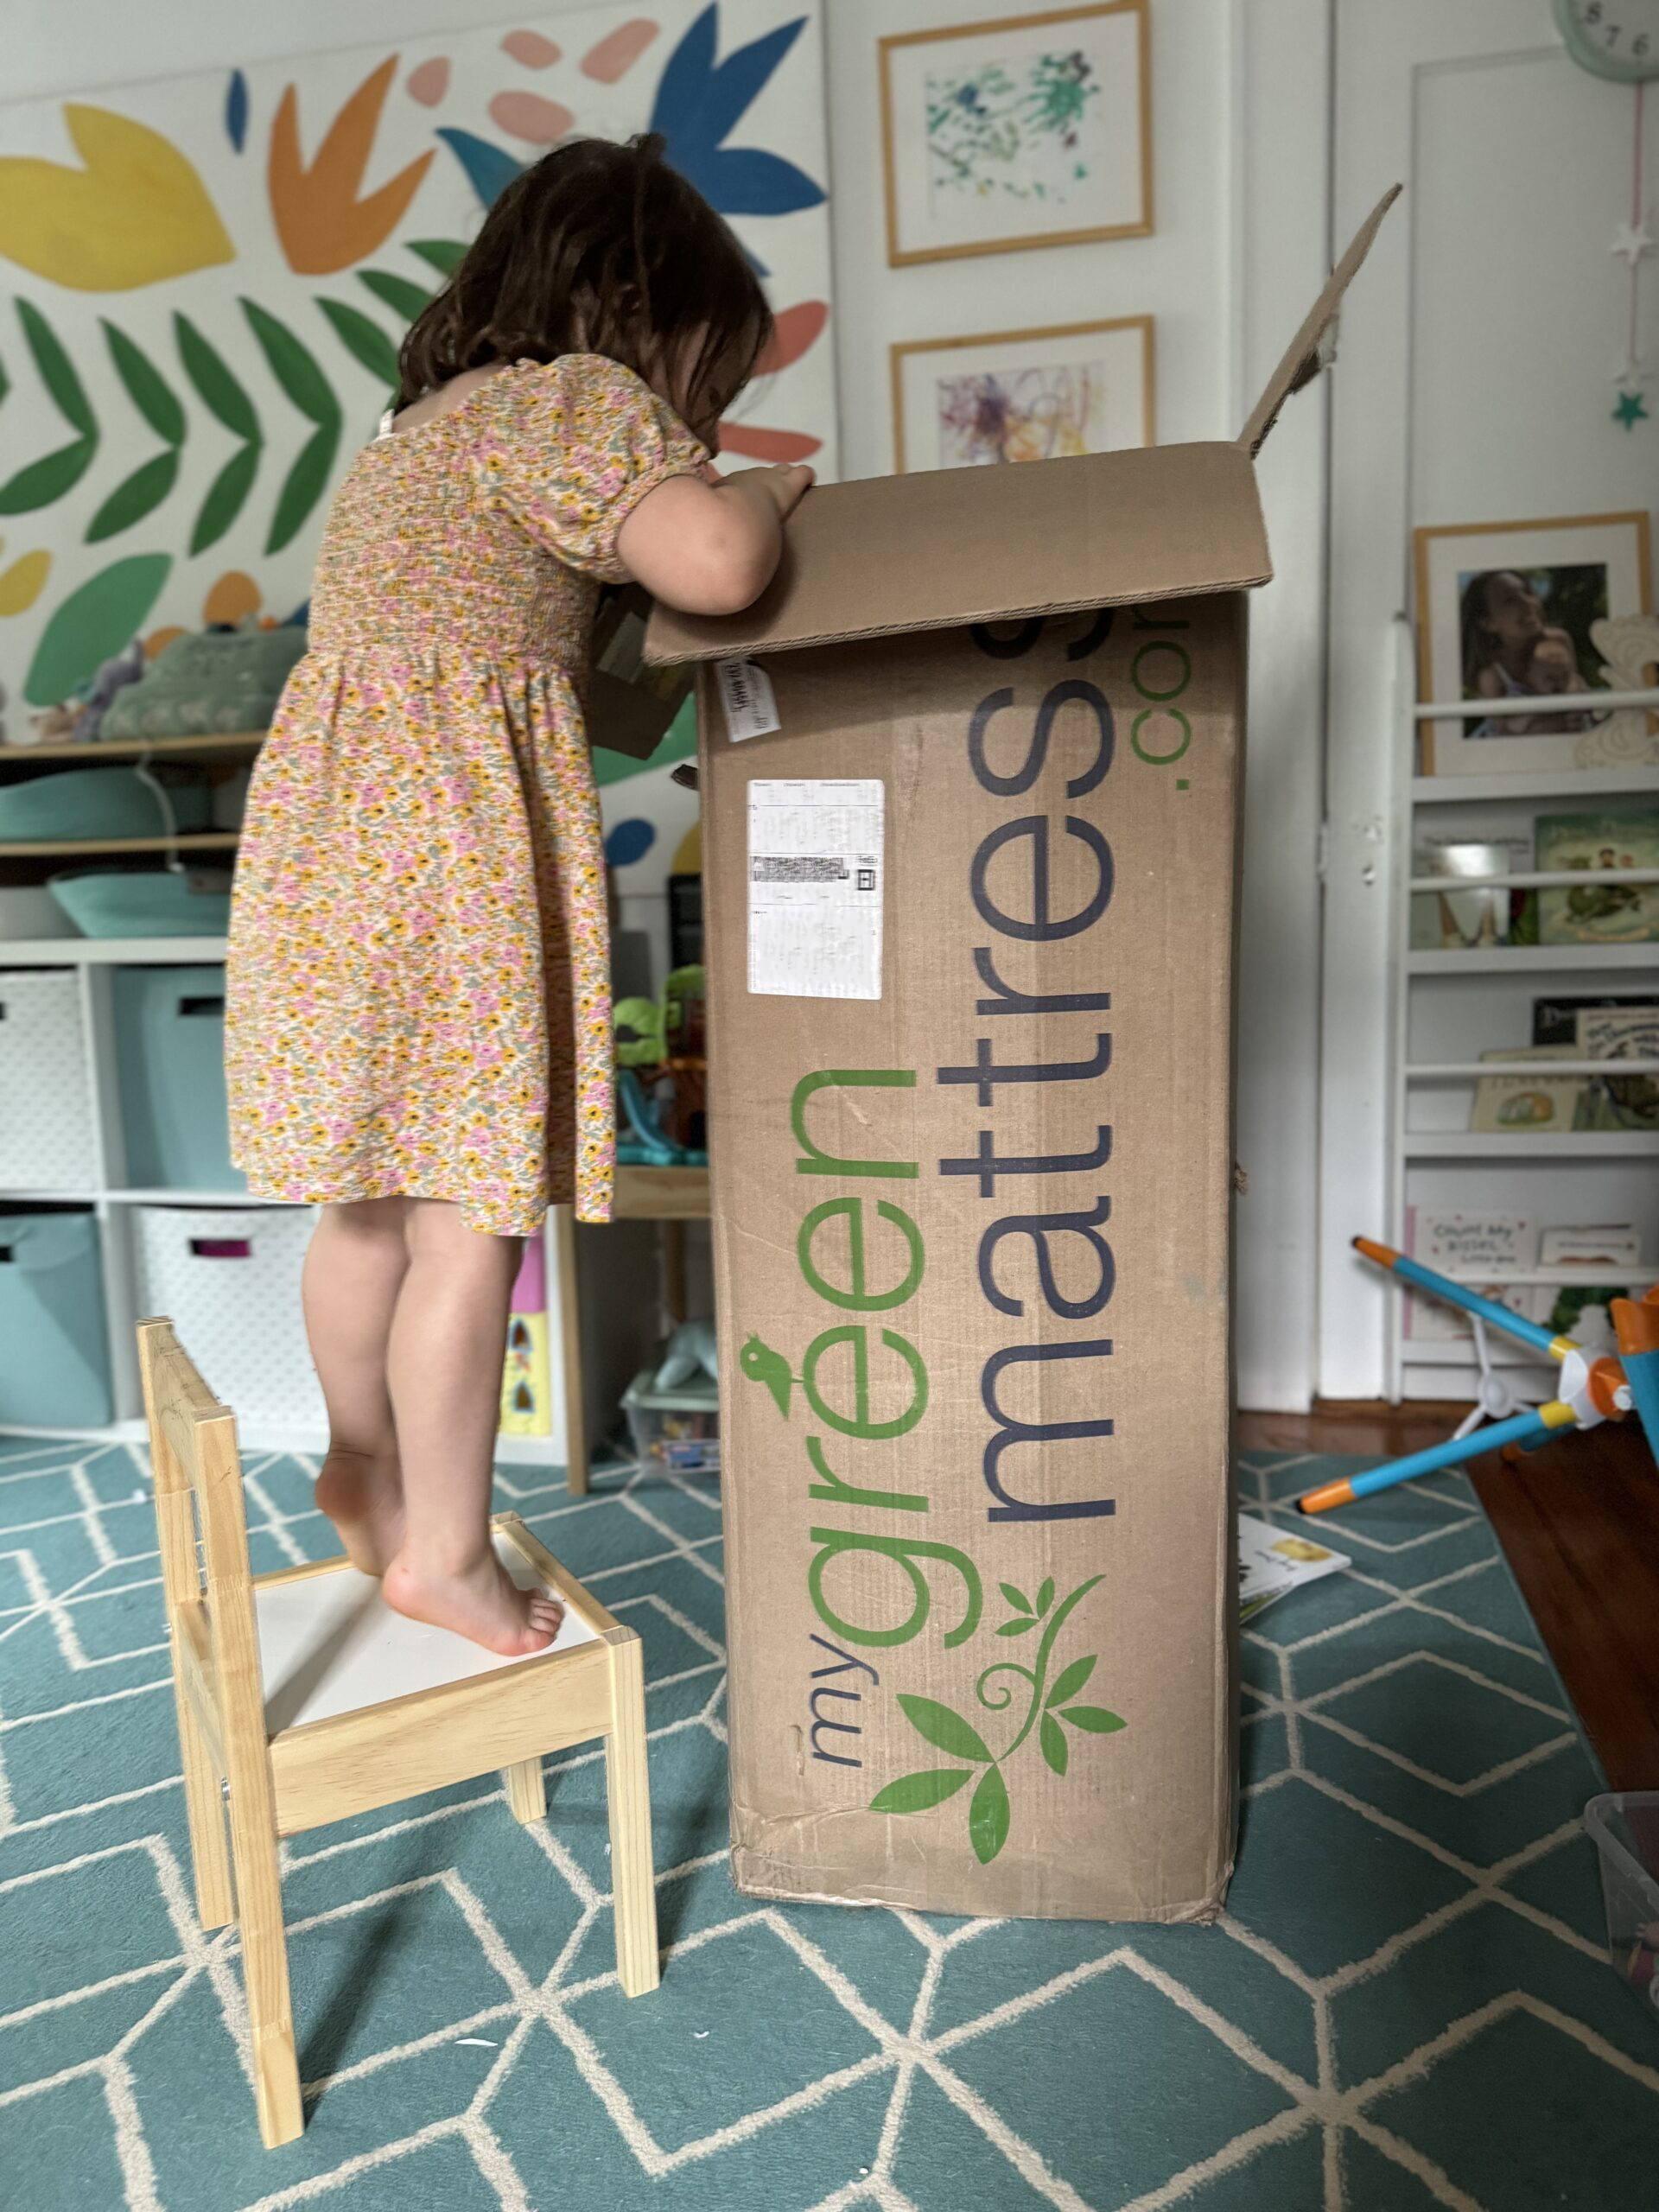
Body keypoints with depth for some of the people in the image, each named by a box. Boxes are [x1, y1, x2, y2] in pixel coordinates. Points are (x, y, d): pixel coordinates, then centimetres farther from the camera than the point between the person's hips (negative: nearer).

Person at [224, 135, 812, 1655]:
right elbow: (715, 565, -24)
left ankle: (366, 1470, 39)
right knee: (475, 1221, 1)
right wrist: (762, 492, -1)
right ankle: (444, 1551, 16)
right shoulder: (579, 398, -7)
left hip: (338, 832, 10)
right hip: (447, 852, -10)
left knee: (377, 1203, 20)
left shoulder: (435, 420, 24)